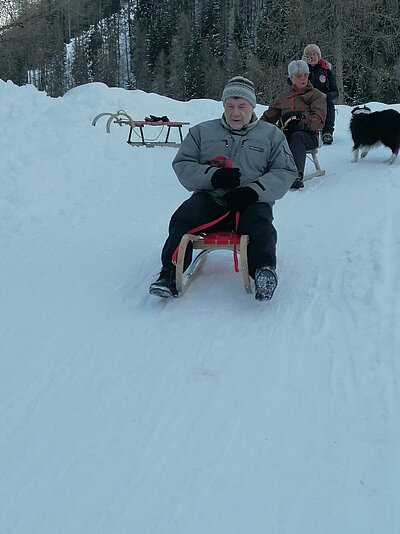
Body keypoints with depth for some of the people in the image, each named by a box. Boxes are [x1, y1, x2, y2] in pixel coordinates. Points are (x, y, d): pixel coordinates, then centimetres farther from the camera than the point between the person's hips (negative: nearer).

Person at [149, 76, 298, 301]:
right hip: (210, 199, 1)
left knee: (260, 224, -35)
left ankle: (264, 270, -53)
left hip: (252, 203, -1)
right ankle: (170, 272, -36)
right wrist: (212, 175, -10)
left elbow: (285, 172, 8)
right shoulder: (202, 131, 20)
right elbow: (182, 165, 11)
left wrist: (253, 191, -11)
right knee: (184, 215, -30)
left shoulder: (271, 134, 17)